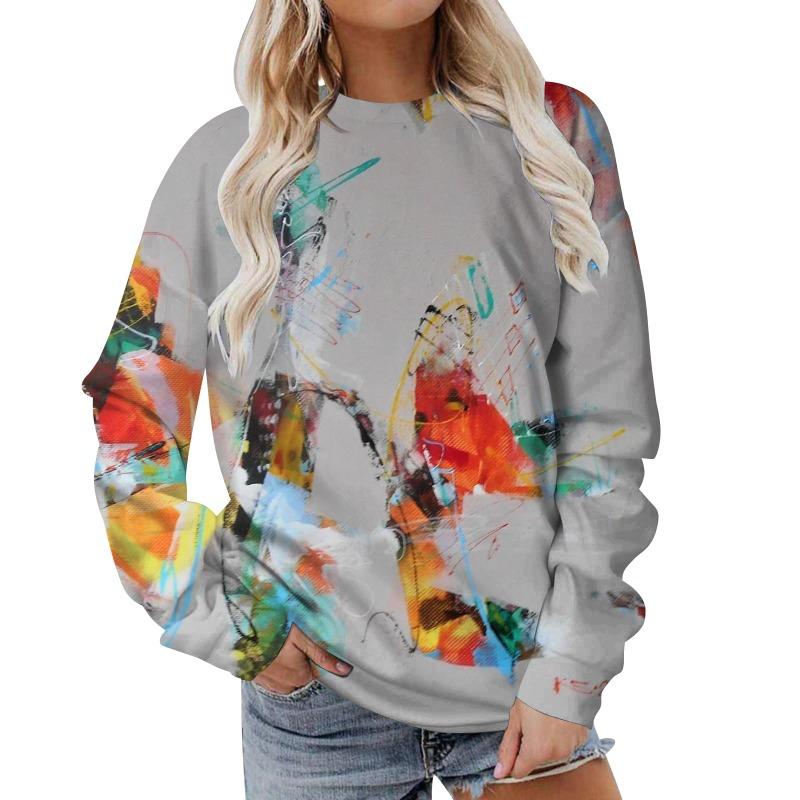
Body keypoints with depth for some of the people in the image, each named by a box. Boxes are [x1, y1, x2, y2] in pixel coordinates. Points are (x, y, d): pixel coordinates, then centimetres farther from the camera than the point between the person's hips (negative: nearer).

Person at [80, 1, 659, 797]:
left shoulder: (556, 133, -1)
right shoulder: (229, 161, -1)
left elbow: (607, 419, -3)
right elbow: (127, 412, 3)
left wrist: (569, 667, -6)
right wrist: (222, 619, -2)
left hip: (522, 670, 1)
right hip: (315, 682, 0)